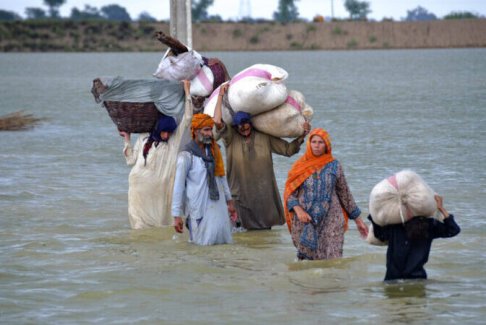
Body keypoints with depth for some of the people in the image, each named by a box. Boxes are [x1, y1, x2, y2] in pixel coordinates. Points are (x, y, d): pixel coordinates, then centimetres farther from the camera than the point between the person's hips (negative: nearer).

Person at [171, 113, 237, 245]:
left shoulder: (214, 150, 7)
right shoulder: (186, 155, -11)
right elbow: (178, 186, -11)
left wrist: (229, 201, 18)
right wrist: (176, 215, -13)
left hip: (218, 204, 6)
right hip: (200, 208, -6)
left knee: (224, 241, 8)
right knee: (206, 243, -1)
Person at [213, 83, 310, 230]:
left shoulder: (264, 137, 3)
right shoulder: (230, 137, -5)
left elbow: (288, 149, 8)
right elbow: (217, 121, -20)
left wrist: (302, 136, -5)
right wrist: (220, 96, -16)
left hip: (264, 191, 2)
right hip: (241, 194, -2)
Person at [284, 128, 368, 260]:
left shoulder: (334, 166, 5)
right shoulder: (299, 167, 5)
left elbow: (345, 193, 13)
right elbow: (290, 193, 3)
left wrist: (358, 220, 14)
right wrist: (298, 210, -16)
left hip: (330, 223, 0)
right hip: (305, 223, 0)